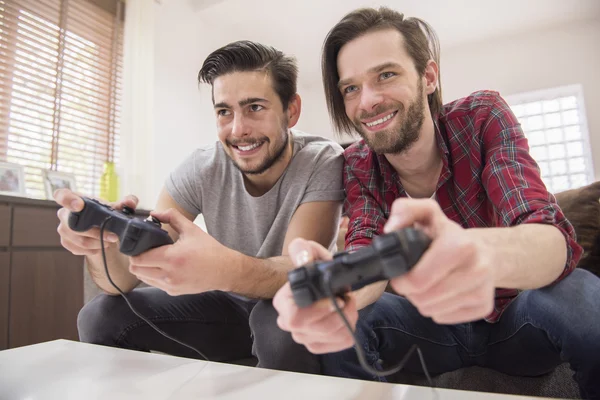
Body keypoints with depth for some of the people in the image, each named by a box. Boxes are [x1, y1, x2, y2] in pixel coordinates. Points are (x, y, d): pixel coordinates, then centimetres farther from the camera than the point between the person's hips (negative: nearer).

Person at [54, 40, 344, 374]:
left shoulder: (324, 163, -21)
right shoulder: (201, 171, -13)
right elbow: (125, 280, -15)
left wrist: (226, 268, -52)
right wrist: (100, 242, -38)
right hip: (230, 306, 3)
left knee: (282, 322, -36)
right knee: (101, 317, -11)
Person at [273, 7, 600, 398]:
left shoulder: (483, 117, -17)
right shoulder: (357, 166, -11)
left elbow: (557, 240, -28)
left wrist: (485, 254, -53)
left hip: (514, 317, 0)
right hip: (432, 326, 1)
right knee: (338, 323, -26)